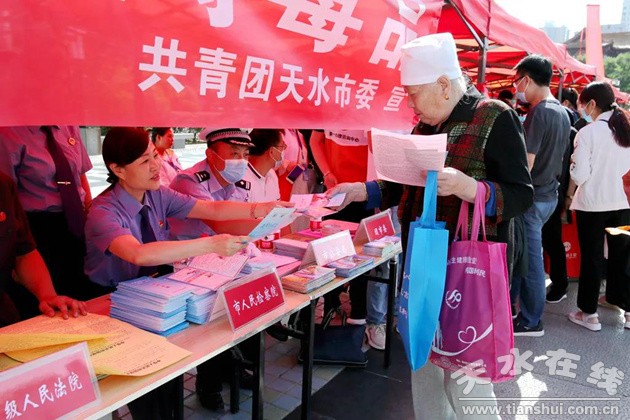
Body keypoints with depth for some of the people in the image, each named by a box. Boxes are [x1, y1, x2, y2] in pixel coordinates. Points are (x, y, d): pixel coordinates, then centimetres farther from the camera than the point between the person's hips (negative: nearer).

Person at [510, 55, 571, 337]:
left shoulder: (538, 113, -19)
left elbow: (525, 165, -22)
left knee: (529, 259, 2)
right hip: (549, 194, 9)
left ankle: (530, 322, 16)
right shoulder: (562, 112, 9)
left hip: (533, 197, -9)